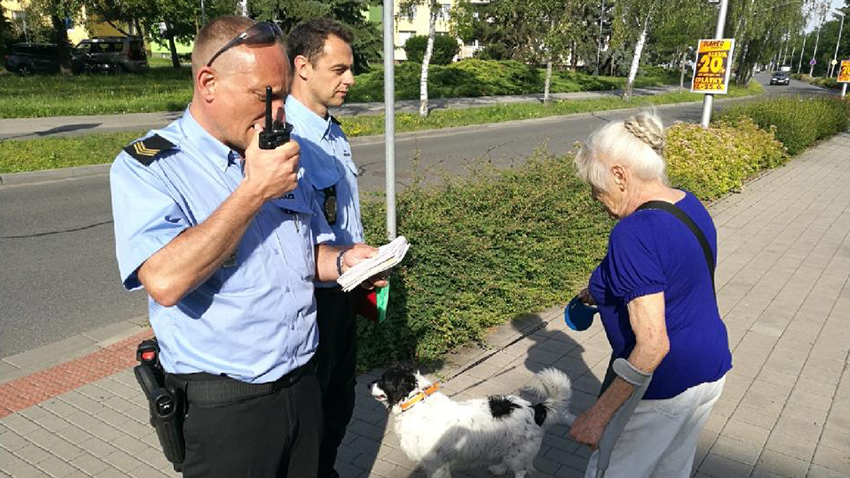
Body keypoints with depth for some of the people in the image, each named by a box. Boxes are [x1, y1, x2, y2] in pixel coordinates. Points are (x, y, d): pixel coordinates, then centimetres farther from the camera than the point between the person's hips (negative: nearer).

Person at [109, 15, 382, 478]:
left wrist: (343, 260, -8)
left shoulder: (280, 158, 6)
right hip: (224, 405, -6)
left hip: (303, 385, 6)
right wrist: (256, 190, -26)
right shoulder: (145, 167, -13)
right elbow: (165, 281, -28)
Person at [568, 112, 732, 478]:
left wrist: (599, 414, -24)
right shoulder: (689, 205, 1)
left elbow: (653, 345, -29)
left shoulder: (635, 234, -28)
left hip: (663, 388, -9)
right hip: (711, 372, 9)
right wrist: (604, 293, 18)